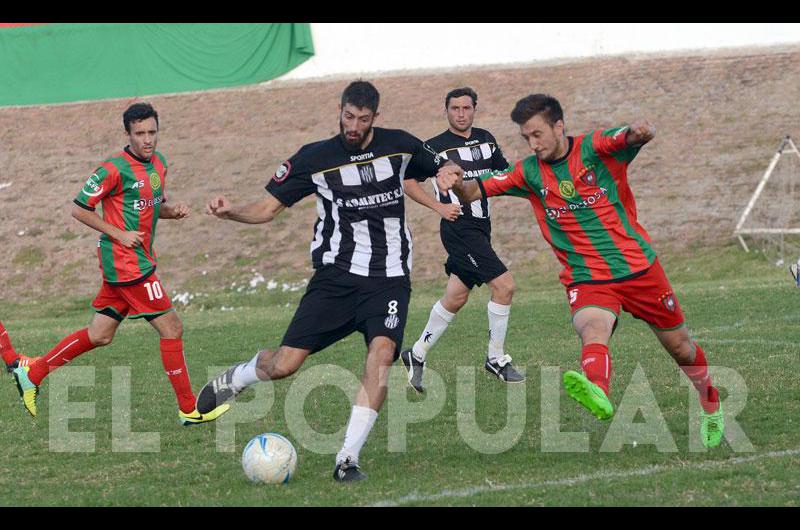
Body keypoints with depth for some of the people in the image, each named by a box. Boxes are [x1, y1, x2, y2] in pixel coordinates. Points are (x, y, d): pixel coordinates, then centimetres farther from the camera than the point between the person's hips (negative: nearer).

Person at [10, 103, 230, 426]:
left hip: (139, 260, 9)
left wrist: (173, 211, 2)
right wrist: (119, 234, -14)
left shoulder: (158, 163, 10)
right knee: (171, 327, -7)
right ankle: (189, 409, 0)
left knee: (100, 336, 14)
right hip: (126, 262, -9)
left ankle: (32, 374, 24)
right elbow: (79, 209, -10)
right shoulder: (114, 169, -16)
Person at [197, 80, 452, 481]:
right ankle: (230, 381, 28)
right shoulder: (314, 158, -1)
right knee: (284, 365, -9)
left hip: (388, 278, 0)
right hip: (335, 275, 0)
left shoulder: (399, 146, 3)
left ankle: (347, 458, -22)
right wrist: (232, 212, -18)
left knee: (382, 351, -27)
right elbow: (269, 207, 3)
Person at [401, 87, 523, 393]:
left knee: (455, 299, 11)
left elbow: (504, 172, 24)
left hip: (481, 228, 7)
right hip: (458, 228, -7)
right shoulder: (435, 147, -6)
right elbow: (408, 183, -2)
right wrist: (439, 207, -11)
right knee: (504, 285, -15)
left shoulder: (485, 139, 11)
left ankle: (417, 355, 23)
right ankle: (496, 358, -4)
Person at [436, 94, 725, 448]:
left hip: (639, 268, 0)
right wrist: (457, 184, -30)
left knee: (679, 346, 14)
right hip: (586, 279, 1)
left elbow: (637, 135, -28)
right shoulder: (530, 173, 1)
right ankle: (597, 393, -64)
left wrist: (640, 132, -53)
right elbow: (476, 191, -5)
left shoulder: (595, 148, -9)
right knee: (593, 333, -32)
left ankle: (711, 406, 42)